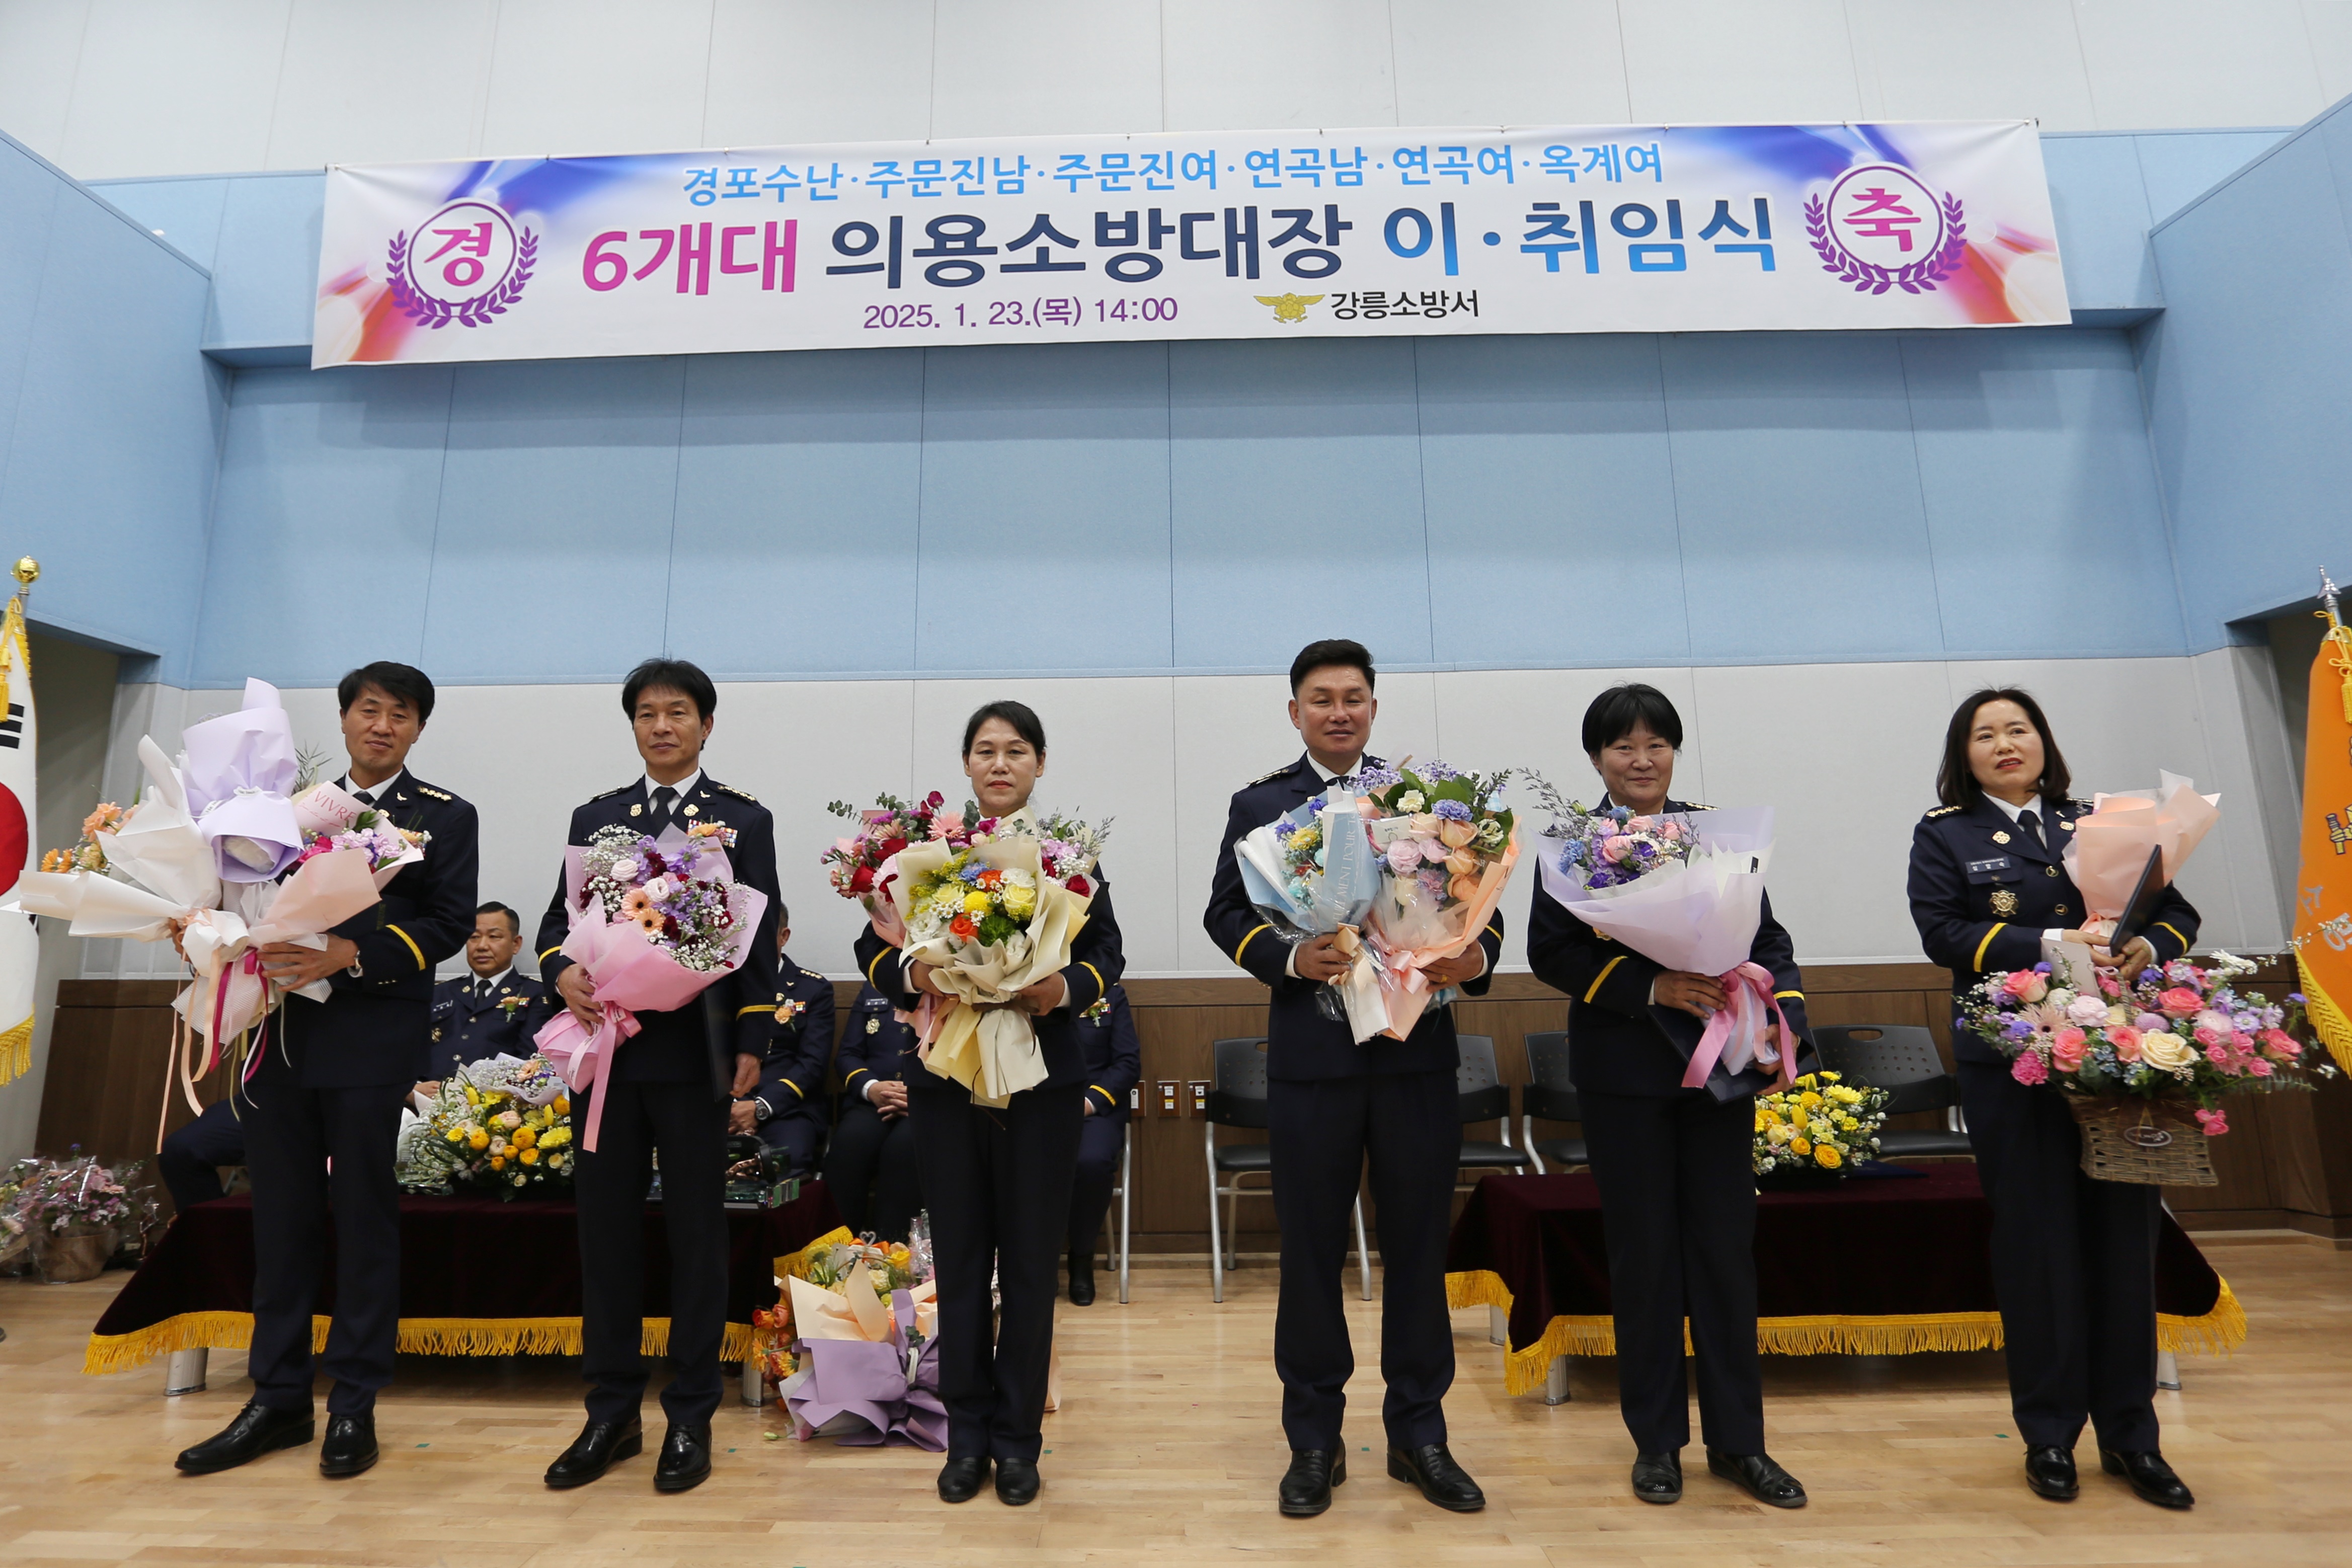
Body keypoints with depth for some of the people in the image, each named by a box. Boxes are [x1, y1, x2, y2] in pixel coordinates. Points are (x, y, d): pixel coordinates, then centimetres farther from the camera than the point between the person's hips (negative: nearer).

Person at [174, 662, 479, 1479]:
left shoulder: (444, 817, 2)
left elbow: (450, 924, -8)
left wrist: (349, 954, -19)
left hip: (373, 1040, -4)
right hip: (282, 1033, 5)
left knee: (364, 1220, 4)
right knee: (281, 1220, 12)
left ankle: (354, 1406, 16)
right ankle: (279, 1400, 25)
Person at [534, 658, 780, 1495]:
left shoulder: (744, 820, 3)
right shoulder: (595, 817, 14)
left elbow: (759, 937, -1)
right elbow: (559, 917, 12)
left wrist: (752, 1044, -8)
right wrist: (563, 972, -10)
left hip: (694, 1052, -3)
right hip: (610, 1047, 4)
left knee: (695, 1233, 6)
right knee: (605, 1228, 10)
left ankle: (691, 1417, 20)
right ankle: (612, 1411, 26)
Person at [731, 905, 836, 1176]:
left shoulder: (814, 989, 9)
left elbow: (813, 1064, -1)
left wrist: (761, 1107, -15)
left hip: (786, 1107, -2)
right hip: (723, 1104, 2)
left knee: (789, 1159, -34)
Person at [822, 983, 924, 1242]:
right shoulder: (872, 990, 21)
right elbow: (848, 1055, 16)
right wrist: (870, 1088, -7)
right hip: (872, 1102, 3)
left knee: (904, 1144, -35)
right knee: (850, 1140, -31)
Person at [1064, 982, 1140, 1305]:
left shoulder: (1111, 994, 9)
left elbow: (1128, 1062, 3)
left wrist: (1091, 1100, -12)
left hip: (1094, 1106, 0)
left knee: (1093, 1161, -32)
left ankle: (1082, 1258, -5)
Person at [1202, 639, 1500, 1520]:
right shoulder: (1259, 805, 5)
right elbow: (1226, 913, 1)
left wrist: (1477, 957, -16)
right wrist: (1288, 958, -16)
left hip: (1418, 1052, 1)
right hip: (1311, 1055, -1)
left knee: (1419, 1243, 12)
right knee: (1311, 1250, 11)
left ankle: (1419, 1432, 31)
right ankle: (1314, 1440, 29)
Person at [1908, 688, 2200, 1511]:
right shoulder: (1944, 834, 2)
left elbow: (2174, 910, 9)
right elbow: (1944, 932, -10)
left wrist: (2148, 949, -13)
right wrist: (2053, 944, -20)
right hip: (2012, 1062, -3)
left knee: (2125, 1237, 8)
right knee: (2036, 1243, 4)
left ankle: (2129, 1435, 24)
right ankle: (2049, 1435, 19)